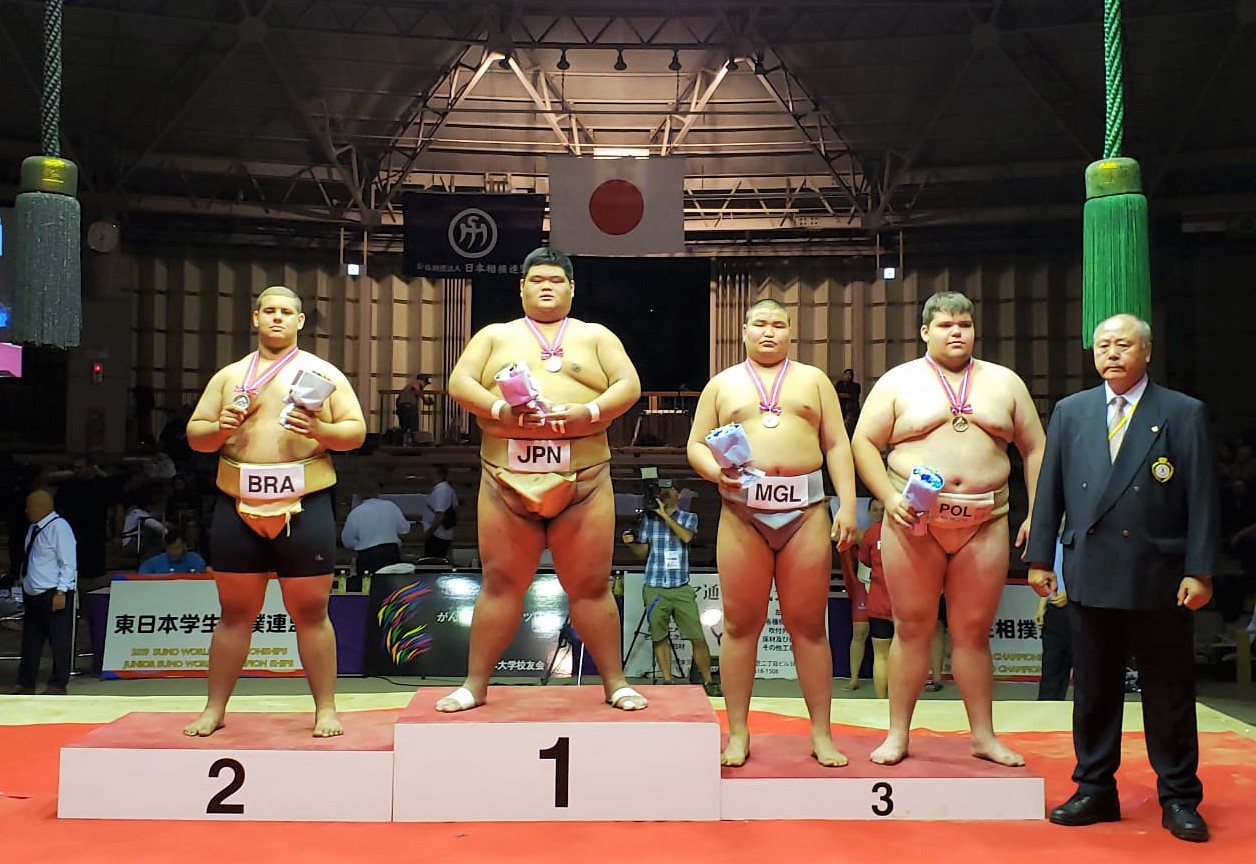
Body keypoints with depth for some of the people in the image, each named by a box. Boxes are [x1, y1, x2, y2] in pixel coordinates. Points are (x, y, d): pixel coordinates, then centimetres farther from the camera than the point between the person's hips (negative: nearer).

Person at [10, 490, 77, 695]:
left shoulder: (58, 527, -12)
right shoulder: (33, 528, 12)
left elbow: (68, 563, -15)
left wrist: (60, 593, -20)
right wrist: (25, 590, 17)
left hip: (54, 594, -8)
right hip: (33, 594, 8)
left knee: (59, 640, 0)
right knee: (30, 640, 13)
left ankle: (58, 685, 8)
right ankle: (25, 683, 23)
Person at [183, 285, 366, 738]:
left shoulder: (323, 373, 7)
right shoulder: (228, 376, 14)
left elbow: (356, 430, 2)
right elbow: (194, 435, 14)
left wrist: (319, 430, -17)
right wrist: (220, 429, -8)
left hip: (304, 506, -2)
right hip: (238, 507, 3)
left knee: (310, 611, 2)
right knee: (235, 612, 10)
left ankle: (326, 709, 11)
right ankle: (214, 710, 20)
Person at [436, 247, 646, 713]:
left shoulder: (596, 336, 14)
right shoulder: (495, 335, 15)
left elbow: (629, 386, 2)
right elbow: (459, 382, 2)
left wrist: (590, 411, -16)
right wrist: (499, 409, -16)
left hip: (583, 479, 0)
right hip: (508, 478, 1)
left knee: (590, 586, 5)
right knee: (500, 583, 6)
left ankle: (615, 682, 15)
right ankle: (475, 684, 16)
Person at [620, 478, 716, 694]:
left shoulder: (689, 518, 7)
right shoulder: (647, 518, 9)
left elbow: (686, 536, -14)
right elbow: (643, 553, 12)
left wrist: (665, 515, -13)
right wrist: (631, 543, -8)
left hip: (682, 588, -1)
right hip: (654, 588, 1)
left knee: (698, 637, -4)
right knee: (659, 637, 3)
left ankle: (708, 682, 4)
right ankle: (667, 681, 12)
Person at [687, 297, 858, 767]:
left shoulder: (813, 379, 14)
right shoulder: (722, 384, 14)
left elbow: (837, 445, 9)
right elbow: (696, 445, 11)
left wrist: (847, 504, -1)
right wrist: (717, 472, -11)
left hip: (806, 511, 0)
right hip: (742, 511, 0)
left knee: (808, 623, 2)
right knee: (740, 623, 2)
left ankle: (821, 734, 11)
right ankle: (738, 733, 11)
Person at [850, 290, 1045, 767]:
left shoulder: (1004, 382, 11)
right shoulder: (899, 381, 5)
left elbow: (1035, 448, 12)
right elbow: (864, 442, 2)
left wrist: (1036, 514, 3)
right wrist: (890, 498, -11)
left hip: (984, 524, 2)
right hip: (913, 521, -1)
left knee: (973, 631, 7)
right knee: (912, 626, 4)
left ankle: (984, 736, 18)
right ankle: (898, 735, 13)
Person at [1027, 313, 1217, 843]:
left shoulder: (1184, 414, 0)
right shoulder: (1070, 412, 9)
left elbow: (1202, 499, -3)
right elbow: (1049, 491, 9)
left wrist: (1199, 571, -8)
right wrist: (1040, 558, 5)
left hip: (1159, 578, -3)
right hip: (1090, 574, 3)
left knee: (1169, 690, 6)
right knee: (1093, 688, 10)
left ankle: (1179, 798, 20)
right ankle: (1095, 790, 22)